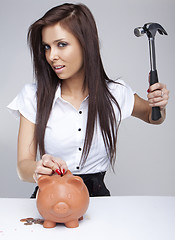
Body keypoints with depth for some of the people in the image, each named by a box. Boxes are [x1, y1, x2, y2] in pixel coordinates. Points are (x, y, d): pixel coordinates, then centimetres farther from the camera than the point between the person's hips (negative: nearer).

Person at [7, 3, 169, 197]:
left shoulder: (115, 94, 1)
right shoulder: (33, 96, -1)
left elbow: (151, 117, 22)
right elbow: (23, 166, -3)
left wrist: (159, 106, -2)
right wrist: (38, 169, -27)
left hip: (97, 194, 1)